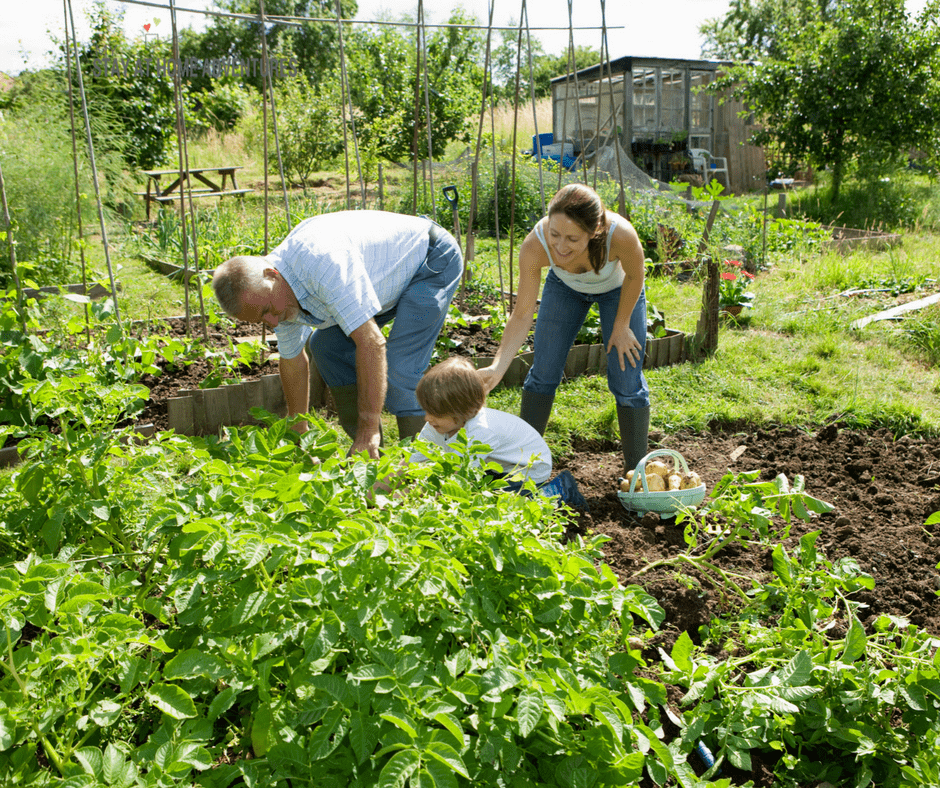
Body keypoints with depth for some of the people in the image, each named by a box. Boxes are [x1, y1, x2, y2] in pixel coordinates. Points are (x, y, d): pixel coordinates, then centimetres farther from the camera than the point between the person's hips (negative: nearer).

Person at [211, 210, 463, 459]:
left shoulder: (324, 261, -38)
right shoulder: (270, 293, -8)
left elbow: (372, 343, -40)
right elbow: (292, 359, 7)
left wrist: (369, 428, -37)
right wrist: (299, 434, 15)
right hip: (393, 281, 9)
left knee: (399, 373, -22)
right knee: (326, 345, 3)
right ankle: (368, 449, 10)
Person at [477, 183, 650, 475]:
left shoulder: (620, 235, -43)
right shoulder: (534, 246, -38)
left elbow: (635, 277, -20)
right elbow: (522, 314, -29)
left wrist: (621, 327, -9)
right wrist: (498, 367, -40)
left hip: (618, 288, -1)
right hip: (566, 286, 2)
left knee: (627, 381, -3)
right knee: (543, 372, 1)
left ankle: (636, 470, 13)